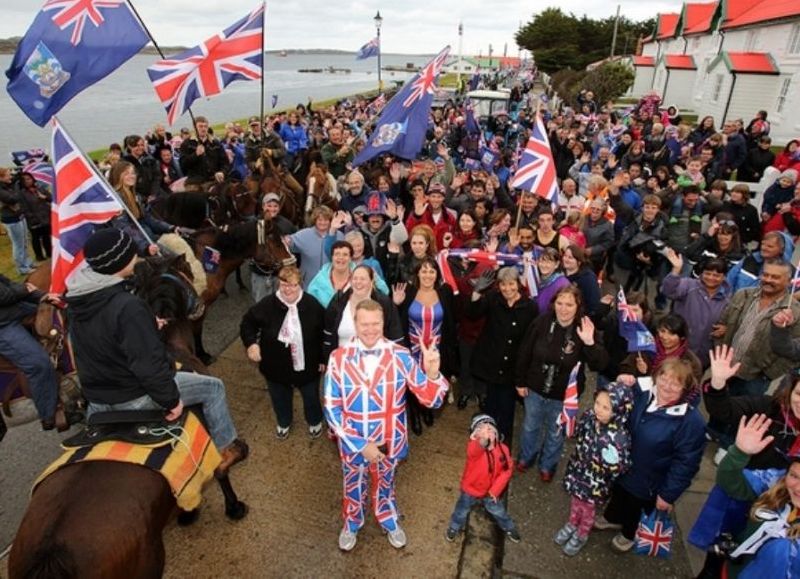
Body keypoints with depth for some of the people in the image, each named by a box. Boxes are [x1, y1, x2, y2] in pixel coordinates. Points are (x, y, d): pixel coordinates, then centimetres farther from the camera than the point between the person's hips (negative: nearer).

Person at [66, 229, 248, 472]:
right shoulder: (127, 306, -32)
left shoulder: (76, 299, -4)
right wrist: (171, 399, -19)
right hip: (134, 397, -8)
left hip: (95, 397, 8)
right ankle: (226, 448, 22)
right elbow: (148, 363, -31)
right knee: (213, 387, 7)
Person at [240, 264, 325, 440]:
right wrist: (251, 343, -18)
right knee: (280, 398, 24)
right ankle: (283, 423, 56)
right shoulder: (267, 305, -17)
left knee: (311, 396, 22)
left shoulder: (312, 304, -16)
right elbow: (247, 323, -2)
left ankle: (315, 421, 54)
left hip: (307, 365, 0)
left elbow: (323, 332, -5)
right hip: (276, 366, 1)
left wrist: (323, 358, -1)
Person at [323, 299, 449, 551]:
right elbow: (332, 408, -15)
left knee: (385, 484, 28)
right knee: (354, 487, 26)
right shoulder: (339, 358, -20)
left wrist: (432, 373, -41)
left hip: (389, 442, 1)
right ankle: (351, 525, 58)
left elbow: (432, 400, -20)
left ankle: (390, 521, 59)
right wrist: (361, 444, -19)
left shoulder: (400, 356, -19)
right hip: (352, 443, 0)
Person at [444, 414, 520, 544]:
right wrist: (483, 439, -84)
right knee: (461, 511, 22)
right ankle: (454, 528, 52)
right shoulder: (474, 447, -34)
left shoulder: (503, 449, -20)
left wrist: (495, 490, -12)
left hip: (490, 491, 3)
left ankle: (509, 528, 56)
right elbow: (474, 450, -61)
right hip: (470, 489, -2)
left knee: (498, 511, 26)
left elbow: (507, 470, -9)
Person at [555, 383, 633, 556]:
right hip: (578, 470, 4)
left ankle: (581, 535, 52)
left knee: (587, 508, 24)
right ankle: (572, 524, 58)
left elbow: (620, 467, -24)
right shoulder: (589, 416, -19)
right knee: (575, 500, 29)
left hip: (595, 480, -4)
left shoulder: (619, 437, -37)